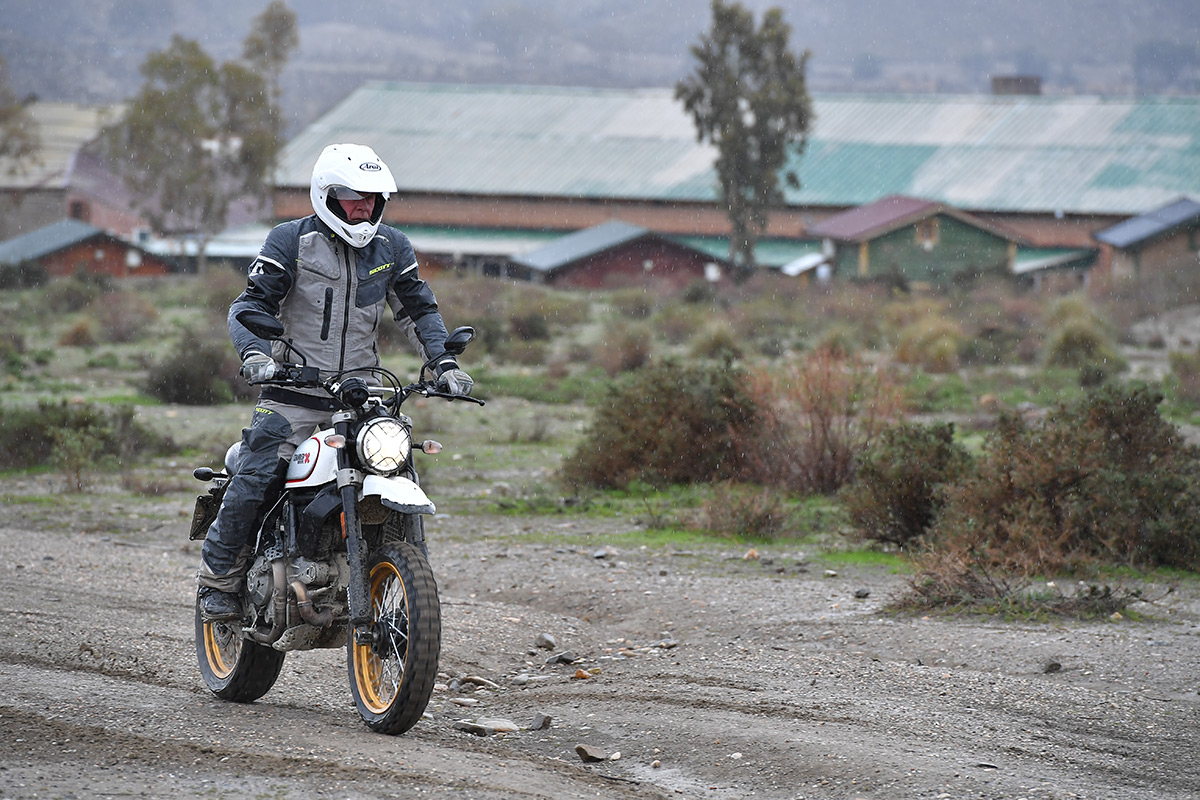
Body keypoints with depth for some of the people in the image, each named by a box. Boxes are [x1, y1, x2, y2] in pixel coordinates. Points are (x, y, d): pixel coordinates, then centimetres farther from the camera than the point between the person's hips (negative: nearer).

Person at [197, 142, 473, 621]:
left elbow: (418, 309, 14)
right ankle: (218, 579, 1)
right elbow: (252, 305, -7)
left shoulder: (391, 248, 9)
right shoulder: (291, 241, -3)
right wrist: (254, 354, -27)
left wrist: (444, 363, -1)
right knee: (251, 486, -15)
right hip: (292, 394, -4)